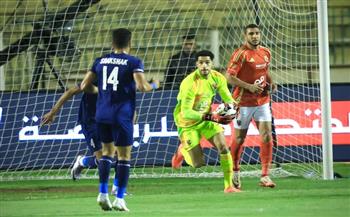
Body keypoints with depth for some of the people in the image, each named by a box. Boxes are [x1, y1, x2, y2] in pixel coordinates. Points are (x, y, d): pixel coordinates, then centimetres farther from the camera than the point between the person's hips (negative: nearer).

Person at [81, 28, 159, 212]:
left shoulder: (100, 61, 8)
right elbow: (142, 86, -17)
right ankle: (119, 199, 1)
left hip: (102, 114, 4)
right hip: (122, 115, -4)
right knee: (124, 156, 3)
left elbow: (85, 86, 8)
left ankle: (103, 193, 7)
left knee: (107, 151, 18)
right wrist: (154, 85, 3)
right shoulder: (133, 62, -6)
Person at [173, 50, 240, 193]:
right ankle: (183, 150, 30)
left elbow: (228, 99, 3)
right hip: (187, 123, -5)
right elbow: (186, 113, -33)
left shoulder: (218, 78, -9)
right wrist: (210, 117, -42)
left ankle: (229, 186, -3)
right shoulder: (190, 83, -30)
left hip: (207, 119, 5)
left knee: (223, 147, -13)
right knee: (198, 164, -4)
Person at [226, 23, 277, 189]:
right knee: (239, 139, 6)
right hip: (243, 102, -5)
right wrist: (249, 86, -23)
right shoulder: (241, 54, -12)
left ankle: (265, 176, -5)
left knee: (266, 136, -7)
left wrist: (270, 82, 5)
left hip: (262, 101, 5)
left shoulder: (266, 52, 7)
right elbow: (229, 76, -17)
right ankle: (235, 172, 27)